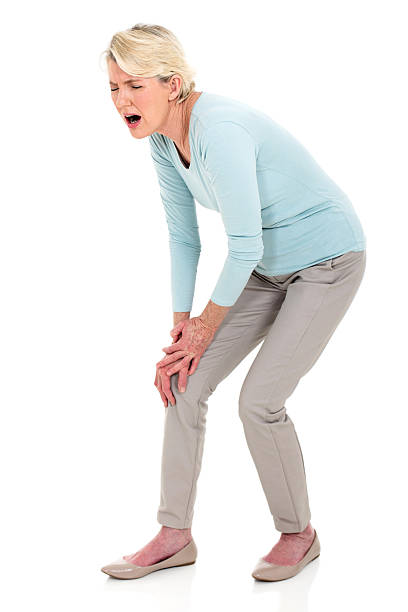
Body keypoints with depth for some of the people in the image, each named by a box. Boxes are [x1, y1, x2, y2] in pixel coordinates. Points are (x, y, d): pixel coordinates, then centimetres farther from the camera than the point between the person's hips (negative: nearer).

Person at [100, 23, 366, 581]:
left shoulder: (219, 130, -31)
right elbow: (183, 236, 5)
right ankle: (176, 536, 11)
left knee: (259, 399, -14)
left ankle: (299, 534, 10)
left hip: (328, 259, -8)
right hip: (268, 267, 8)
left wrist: (207, 324, -13)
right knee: (184, 383, 0)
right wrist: (180, 325, 2)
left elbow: (244, 247, -26)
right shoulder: (162, 139, -4)